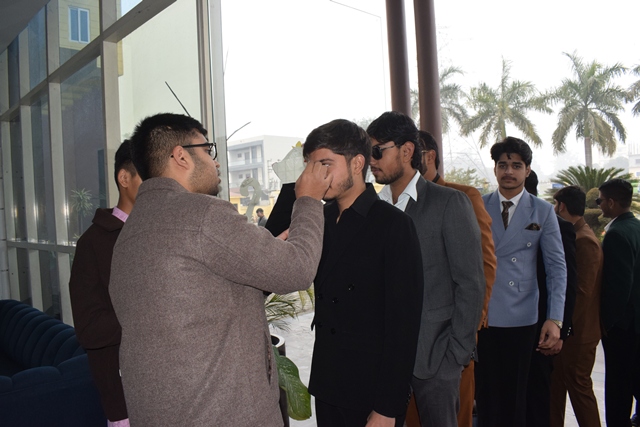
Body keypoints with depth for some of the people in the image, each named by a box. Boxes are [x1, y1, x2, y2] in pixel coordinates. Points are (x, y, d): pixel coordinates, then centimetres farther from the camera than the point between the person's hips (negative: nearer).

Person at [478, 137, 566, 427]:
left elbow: (557, 266, 0)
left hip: (522, 318, 0)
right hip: (482, 314, 0)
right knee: (487, 392, 8)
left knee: (516, 393, 12)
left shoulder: (543, 212, 3)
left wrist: (555, 318, -8)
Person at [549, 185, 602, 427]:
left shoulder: (584, 241, -19)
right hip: (565, 329, 9)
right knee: (557, 384, 17)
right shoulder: (571, 236, 10)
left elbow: (582, 292, -22)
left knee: (579, 386, 3)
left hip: (577, 332, -9)